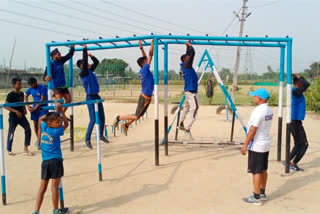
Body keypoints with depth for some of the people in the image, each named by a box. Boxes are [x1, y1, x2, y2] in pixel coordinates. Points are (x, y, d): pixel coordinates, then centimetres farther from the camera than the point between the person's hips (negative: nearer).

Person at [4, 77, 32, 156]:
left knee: (28, 129, -4)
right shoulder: (10, 95, -13)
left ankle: (25, 149, 5)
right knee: (11, 132, 4)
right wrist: (16, 111, -23)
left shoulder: (21, 94, 7)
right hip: (13, 117, -6)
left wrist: (24, 109, 4)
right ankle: (9, 150, 22)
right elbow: (6, 106, -16)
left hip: (21, 116, 6)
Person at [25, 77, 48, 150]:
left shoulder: (43, 88, -15)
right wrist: (28, 106, 4)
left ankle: (38, 142, -14)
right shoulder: (31, 89, 4)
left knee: (40, 124, -15)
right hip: (34, 109, 6)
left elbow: (42, 99, -19)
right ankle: (38, 139, 28)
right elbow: (25, 96, 17)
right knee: (35, 125, 9)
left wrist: (35, 108, -18)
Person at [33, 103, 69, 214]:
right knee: (55, 186, 4)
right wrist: (61, 110, 10)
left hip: (45, 161, 6)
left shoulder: (44, 128, 7)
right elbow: (66, 123, 9)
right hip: (55, 160, -5)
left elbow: (41, 119, 28)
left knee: (42, 187, 10)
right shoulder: (57, 131, -6)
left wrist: (55, 112, 21)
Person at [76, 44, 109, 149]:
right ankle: (87, 139, 5)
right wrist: (85, 49, -20)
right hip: (90, 98, -8)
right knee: (93, 120, -8)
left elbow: (96, 62, 22)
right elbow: (84, 61, -24)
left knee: (102, 118, 14)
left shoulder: (90, 71, 11)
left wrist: (90, 55, 10)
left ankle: (101, 135, 30)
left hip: (97, 97, 8)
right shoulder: (83, 73, -11)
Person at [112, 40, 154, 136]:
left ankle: (126, 125, 30)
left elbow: (145, 57, 21)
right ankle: (118, 118, 9)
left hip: (146, 97, 9)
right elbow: (150, 54, -16)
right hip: (145, 97, -9)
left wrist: (141, 47, 24)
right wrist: (152, 43, -9)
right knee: (136, 117, -2)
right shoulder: (145, 69, -15)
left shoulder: (143, 70, 7)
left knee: (139, 115, 19)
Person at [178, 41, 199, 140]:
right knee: (194, 109, -12)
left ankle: (181, 124, 36)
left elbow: (189, 54, 25)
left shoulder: (183, 66, 11)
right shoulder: (186, 65, -12)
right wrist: (190, 46, -1)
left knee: (187, 107, 23)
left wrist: (188, 46, 24)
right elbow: (192, 53, -17)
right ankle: (187, 129, -15)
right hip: (191, 91, -10)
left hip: (188, 90, 10)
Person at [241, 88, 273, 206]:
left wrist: (245, 145, -16)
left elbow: (253, 130, -22)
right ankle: (262, 193, 31)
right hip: (266, 144, 9)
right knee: (263, 170, 18)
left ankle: (256, 198, 6)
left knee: (256, 172, -1)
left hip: (256, 146, -9)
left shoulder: (258, 110, -21)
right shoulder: (269, 110, 7)